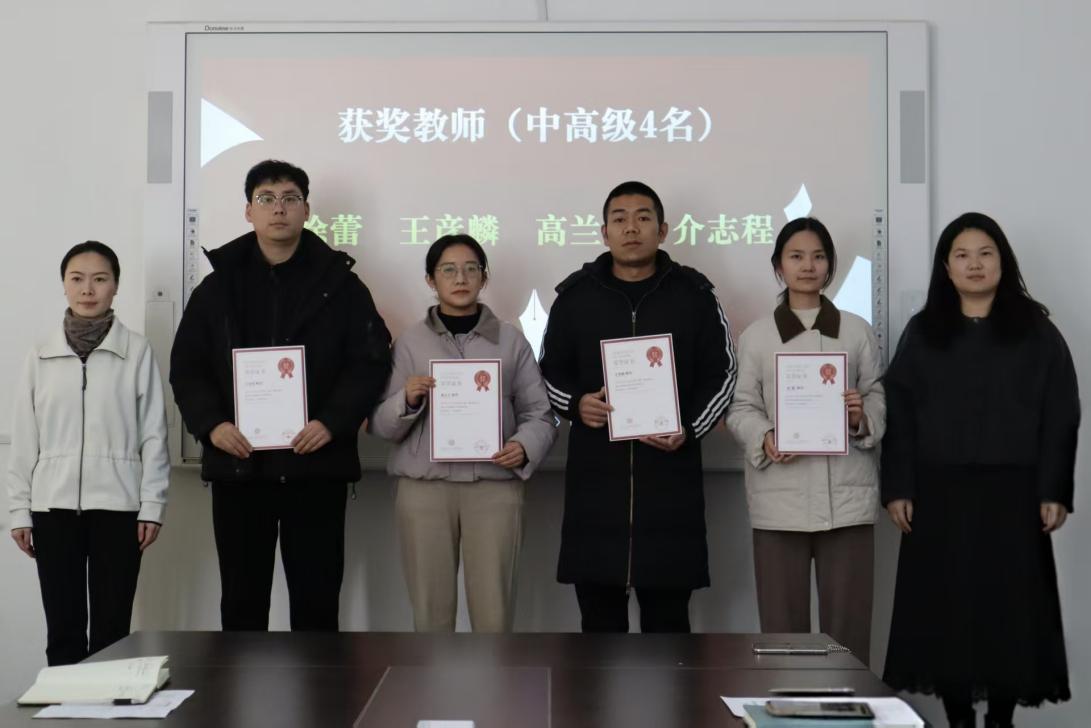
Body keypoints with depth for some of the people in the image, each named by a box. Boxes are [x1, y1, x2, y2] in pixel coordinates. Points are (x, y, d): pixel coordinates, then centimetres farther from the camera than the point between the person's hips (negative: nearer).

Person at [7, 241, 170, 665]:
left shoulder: (137, 352, -1)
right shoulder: (41, 356, 6)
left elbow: (154, 433, -1)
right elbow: (24, 439, 7)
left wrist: (152, 505, -4)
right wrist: (20, 510, 5)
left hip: (117, 505, -2)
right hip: (54, 506, 2)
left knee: (111, 627, 4)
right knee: (62, 627, 6)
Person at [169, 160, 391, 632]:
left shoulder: (339, 282, 4)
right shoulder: (218, 285, 9)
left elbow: (371, 361, -2)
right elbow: (186, 366, 8)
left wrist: (332, 422, -15)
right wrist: (211, 424, -10)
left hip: (315, 466, -1)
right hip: (236, 465, 2)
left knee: (317, 596, 6)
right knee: (242, 597, 11)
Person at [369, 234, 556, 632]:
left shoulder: (511, 340, 6)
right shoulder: (409, 341, 5)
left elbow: (540, 414, 7)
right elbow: (380, 425, 4)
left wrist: (525, 446, -13)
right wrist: (407, 399, -15)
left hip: (494, 487, 0)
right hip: (424, 487, 0)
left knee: (494, 612, 0)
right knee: (431, 610, 6)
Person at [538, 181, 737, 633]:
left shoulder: (694, 295, 5)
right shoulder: (575, 295, 7)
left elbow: (721, 374, 7)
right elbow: (550, 372, 13)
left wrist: (690, 429, -9)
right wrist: (575, 404, -9)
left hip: (670, 478, -1)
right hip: (595, 477, 1)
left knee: (668, 613, 7)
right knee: (599, 612, 8)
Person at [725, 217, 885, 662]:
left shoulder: (857, 331, 10)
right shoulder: (756, 336, 7)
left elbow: (879, 396, 10)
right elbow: (740, 408, 3)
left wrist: (863, 418, -12)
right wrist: (765, 439, -16)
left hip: (847, 494, 1)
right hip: (780, 497, -1)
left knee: (847, 624, 4)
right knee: (782, 624, 4)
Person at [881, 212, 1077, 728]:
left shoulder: (1036, 330, 5)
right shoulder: (922, 332, 8)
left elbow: (1060, 415, 1)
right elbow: (899, 414, 4)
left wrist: (1054, 490, -7)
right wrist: (897, 488, -4)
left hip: (1012, 493, -1)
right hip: (940, 494, 1)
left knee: (1010, 608, 1)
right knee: (945, 610, 2)